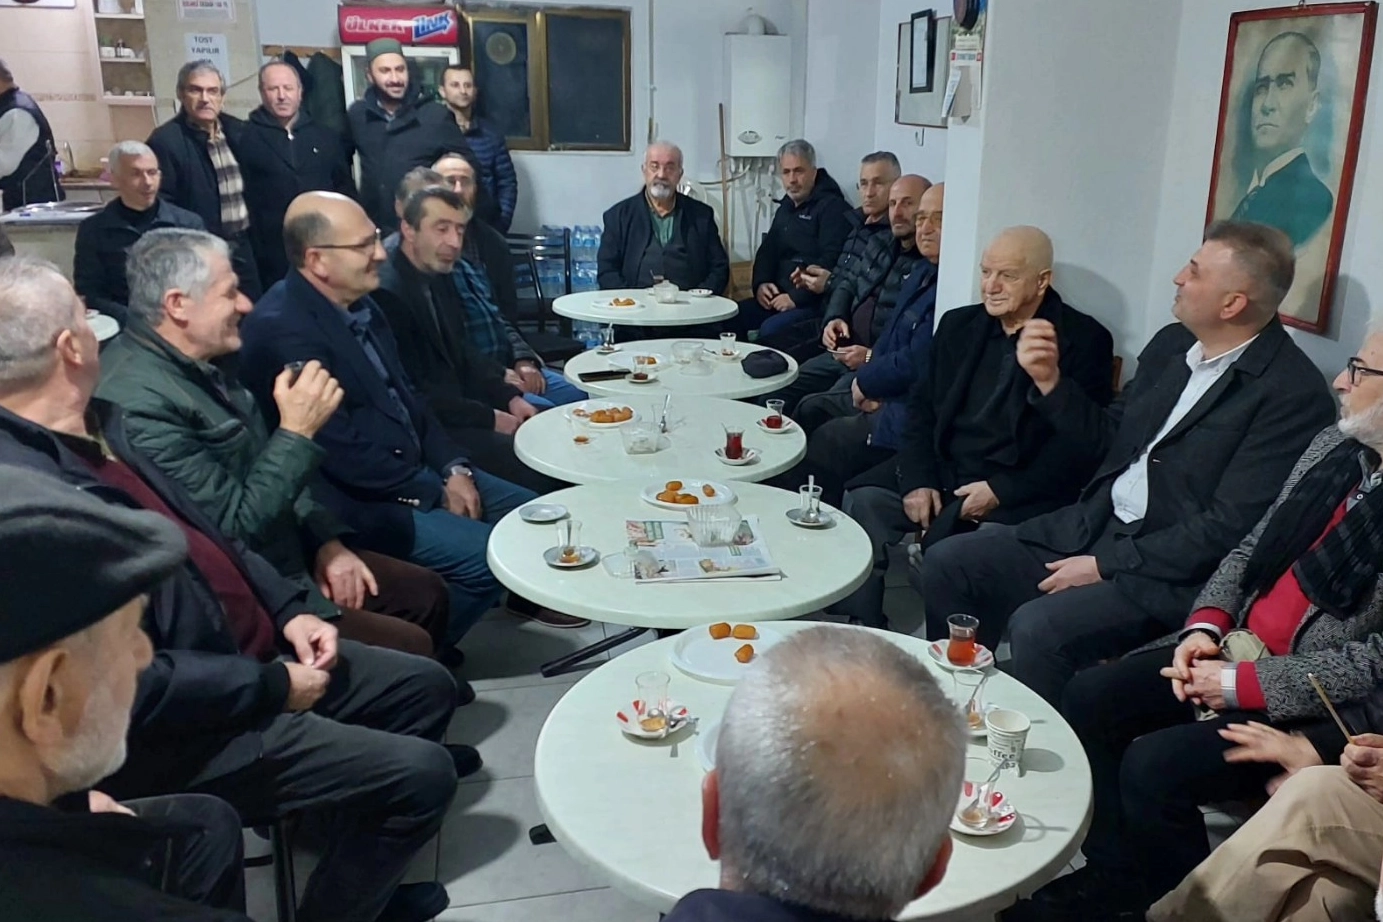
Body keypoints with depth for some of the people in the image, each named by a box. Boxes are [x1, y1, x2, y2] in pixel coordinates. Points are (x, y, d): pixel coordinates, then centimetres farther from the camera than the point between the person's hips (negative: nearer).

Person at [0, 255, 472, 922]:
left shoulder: (95, 425, 1)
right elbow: (134, 684, -29)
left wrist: (288, 609, 2)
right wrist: (274, 687, -18)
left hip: (245, 650, 10)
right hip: (182, 731, -9)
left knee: (427, 686, 16)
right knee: (422, 775, -12)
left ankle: (360, 854, 37)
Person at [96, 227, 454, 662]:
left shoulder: (195, 363, 4)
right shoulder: (141, 403, -27)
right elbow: (235, 528, -25)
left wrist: (325, 540, 3)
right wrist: (297, 432, -22)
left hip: (285, 554, 9)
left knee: (427, 593, 10)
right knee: (412, 650, -13)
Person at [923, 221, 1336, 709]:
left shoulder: (1294, 393, -15)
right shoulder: (1171, 343, 8)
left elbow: (1229, 527, -18)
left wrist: (1107, 566, -17)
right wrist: (1049, 380, 1)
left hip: (1171, 570, -8)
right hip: (1092, 526, 8)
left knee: (1038, 628, -30)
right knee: (948, 564, -1)